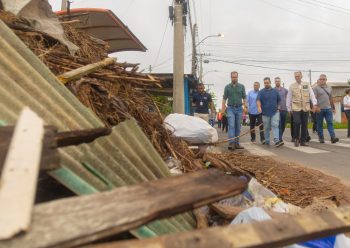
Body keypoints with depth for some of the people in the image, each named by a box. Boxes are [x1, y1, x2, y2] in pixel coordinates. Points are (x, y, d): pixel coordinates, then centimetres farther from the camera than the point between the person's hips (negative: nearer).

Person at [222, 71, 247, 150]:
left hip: (239, 109, 2)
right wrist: (223, 108, -5)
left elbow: (244, 97, 8)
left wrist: (245, 106, -4)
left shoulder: (241, 86, 7)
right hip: (230, 108, -2)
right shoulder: (227, 87, 4)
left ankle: (236, 143, 13)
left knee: (238, 127, 6)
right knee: (231, 126, -12)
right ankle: (231, 143, -18)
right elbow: (224, 98, 3)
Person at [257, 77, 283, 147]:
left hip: (275, 112, 1)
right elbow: (258, 100, -15)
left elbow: (279, 100, 18)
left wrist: (277, 107, 9)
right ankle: (267, 141, 21)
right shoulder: (261, 92, 0)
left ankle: (276, 141, -19)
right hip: (265, 113, -1)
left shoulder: (275, 91, 8)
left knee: (275, 126, -12)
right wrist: (259, 107, -33)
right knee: (267, 128, 9)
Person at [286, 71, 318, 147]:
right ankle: (296, 139, 3)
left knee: (304, 125, 4)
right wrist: (289, 108, 7)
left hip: (305, 108, 2)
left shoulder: (307, 85, 10)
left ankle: (303, 141, 15)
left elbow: (312, 94, 3)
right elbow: (289, 98, 9)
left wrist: (314, 103, -11)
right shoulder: (292, 86, 7)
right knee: (297, 123, -17)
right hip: (296, 108, -2)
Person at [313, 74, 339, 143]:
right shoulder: (316, 88, -1)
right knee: (320, 124, 3)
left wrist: (333, 107, 17)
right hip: (319, 109, -4)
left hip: (328, 108, 4)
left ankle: (333, 137, -9)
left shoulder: (329, 88, 15)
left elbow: (331, 99, 19)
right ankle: (321, 138, 11)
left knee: (330, 123, -5)